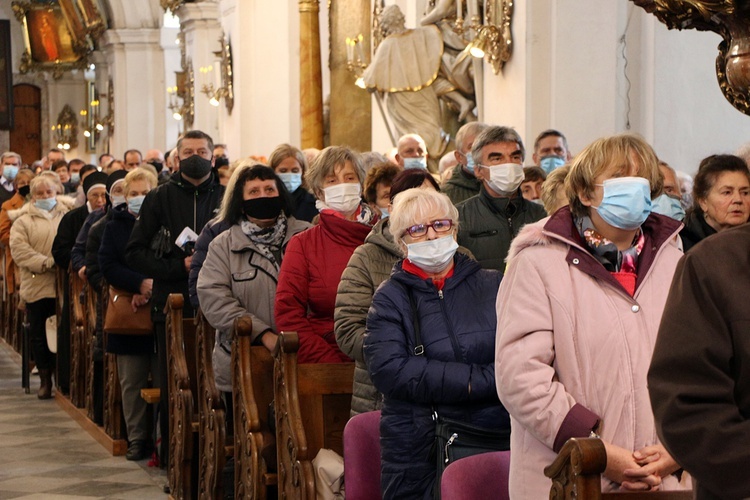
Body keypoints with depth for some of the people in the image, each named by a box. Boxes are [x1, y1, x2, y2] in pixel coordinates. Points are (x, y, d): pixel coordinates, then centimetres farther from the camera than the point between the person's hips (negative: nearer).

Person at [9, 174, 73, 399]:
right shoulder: (23, 221, 5)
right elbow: (19, 249, -5)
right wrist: (46, 263, -15)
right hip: (36, 285, 0)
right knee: (38, 334, 4)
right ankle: (45, 379, 14)